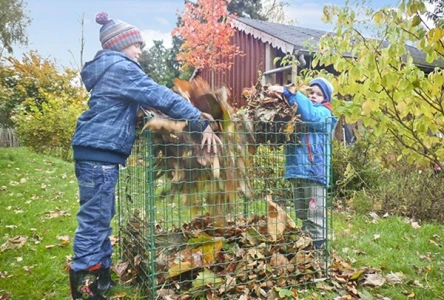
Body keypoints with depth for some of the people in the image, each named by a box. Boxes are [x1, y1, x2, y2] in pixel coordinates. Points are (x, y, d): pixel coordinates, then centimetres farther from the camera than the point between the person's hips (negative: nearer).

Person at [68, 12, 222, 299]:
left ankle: (102, 276, 26)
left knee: (102, 217, 15)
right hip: (100, 152, -10)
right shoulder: (121, 68, -11)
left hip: (96, 151, 10)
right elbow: (160, 96, -18)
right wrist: (201, 122, -19)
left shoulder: (108, 70, 21)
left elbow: (142, 99, 29)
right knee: (94, 219, -4)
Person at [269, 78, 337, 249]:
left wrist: (288, 93, -26)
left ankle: (318, 244, 8)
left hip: (315, 170, -7)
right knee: (302, 213, 17)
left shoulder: (324, 113, -2)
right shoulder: (297, 110, 18)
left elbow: (309, 114, -24)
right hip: (297, 169, 7)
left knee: (315, 213, -1)